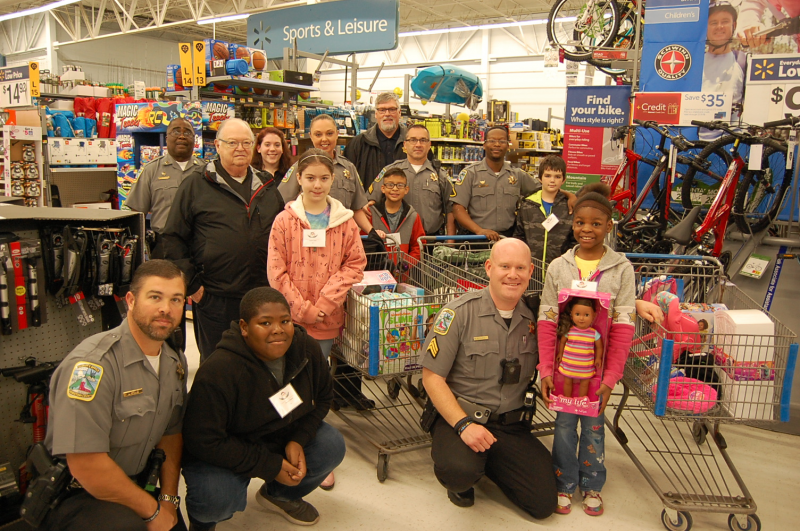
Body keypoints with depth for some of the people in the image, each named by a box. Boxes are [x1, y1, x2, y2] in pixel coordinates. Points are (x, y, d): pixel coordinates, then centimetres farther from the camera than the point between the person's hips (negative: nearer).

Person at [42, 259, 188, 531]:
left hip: (130, 483, 8)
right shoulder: (92, 364, -24)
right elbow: (85, 465, -26)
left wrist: (169, 499, -3)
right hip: (75, 496, -7)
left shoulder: (175, 361, 3)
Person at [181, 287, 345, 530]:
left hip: (285, 435, 6)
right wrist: (269, 466, -25)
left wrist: (298, 440, -15)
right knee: (217, 500, -32)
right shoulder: (217, 373, -33)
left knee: (332, 446, -13)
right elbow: (203, 441, -29)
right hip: (222, 453, -5)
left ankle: (278, 495, 18)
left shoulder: (307, 348, -16)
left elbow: (323, 397, 1)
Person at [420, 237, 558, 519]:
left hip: (511, 424, 4)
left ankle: (486, 461, 22)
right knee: (460, 470, -33)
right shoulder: (460, 312, -12)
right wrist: (464, 424, -20)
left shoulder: (533, 318, 1)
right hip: (459, 415, -4)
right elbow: (432, 377, -11)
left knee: (544, 504, -4)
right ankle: (461, 479, 6)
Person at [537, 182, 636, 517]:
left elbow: (623, 327, -7)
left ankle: (592, 485, 31)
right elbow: (546, 322, -3)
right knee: (564, 423, 10)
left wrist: (611, 376, -11)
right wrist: (546, 369, -8)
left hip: (599, 364, -1)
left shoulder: (621, 268, -6)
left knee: (593, 425, 12)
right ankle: (564, 483, 28)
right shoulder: (558, 267, -3)